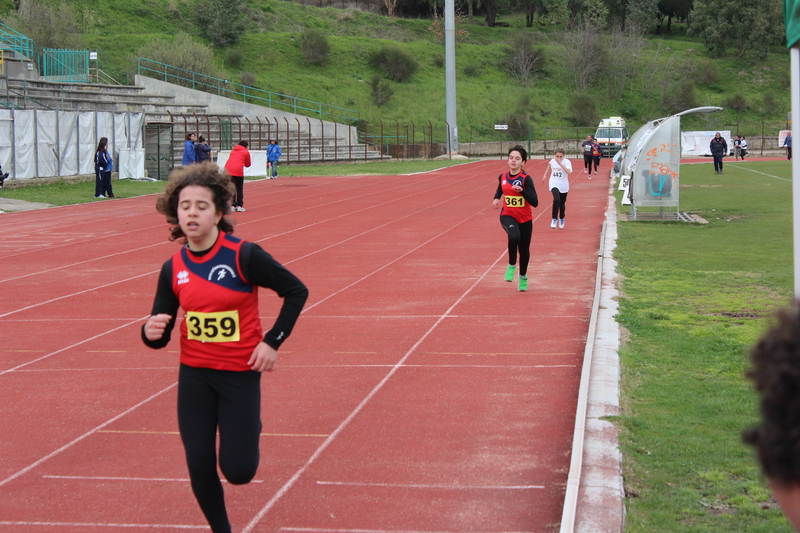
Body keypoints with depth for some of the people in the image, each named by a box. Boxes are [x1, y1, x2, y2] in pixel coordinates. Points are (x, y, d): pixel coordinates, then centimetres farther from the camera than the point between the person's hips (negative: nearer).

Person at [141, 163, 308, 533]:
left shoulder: (243, 256, -15)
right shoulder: (173, 268, -3)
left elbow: (296, 291, -6)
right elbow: (159, 335, 3)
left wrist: (273, 341, -11)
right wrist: (151, 332, -21)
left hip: (240, 373, -3)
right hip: (194, 376, 3)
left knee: (237, 471, -1)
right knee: (200, 468, 0)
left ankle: (250, 430, 34)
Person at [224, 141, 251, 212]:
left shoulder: (233, 151, 24)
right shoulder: (246, 152, 12)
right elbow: (248, 164, 18)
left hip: (227, 169, 4)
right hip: (238, 170, -4)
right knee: (239, 189, 6)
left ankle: (233, 206, 11)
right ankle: (239, 206, 2)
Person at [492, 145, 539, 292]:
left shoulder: (526, 179, -14)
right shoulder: (502, 177, -2)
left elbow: (534, 202, -20)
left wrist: (522, 191, -32)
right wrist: (496, 199, 2)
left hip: (525, 219, -1)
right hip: (507, 216, 1)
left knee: (524, 249, 13)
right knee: (514, 236, -33)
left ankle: (523, 276, 42)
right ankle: (511, 266, -10)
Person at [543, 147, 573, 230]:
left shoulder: (566, 162, -15)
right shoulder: (552, 161, -4)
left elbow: (569, 172, -32)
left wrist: (560, 163, -34)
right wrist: (545, 174, 25)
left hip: (563, 186, 0)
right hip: (554, 184, 0)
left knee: (562, 204, 14)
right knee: (556, 200, -26)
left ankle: (561, 219, 41)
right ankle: (554, 219, -18)